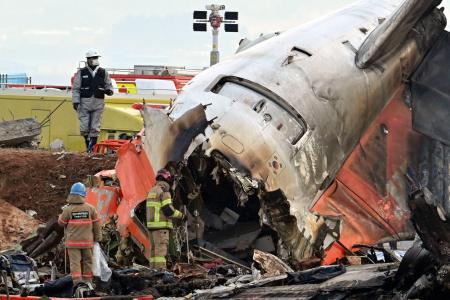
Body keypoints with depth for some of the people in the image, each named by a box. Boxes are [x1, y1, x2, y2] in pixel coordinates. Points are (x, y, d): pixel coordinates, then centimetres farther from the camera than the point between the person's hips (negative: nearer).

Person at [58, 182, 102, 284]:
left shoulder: (68, 209, -12)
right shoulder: (90, 208, -5)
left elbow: (61, 222, 1)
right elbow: (97, 225, 1)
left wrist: (62, 214, 18)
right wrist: (97, 238, 12)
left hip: (73, 242, -2)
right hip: (87, 241, 2)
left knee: (75, 262, -1)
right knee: (87, 261, 14)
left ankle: (77, 282, -12)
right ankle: (87, 282, 22)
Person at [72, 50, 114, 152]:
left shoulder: (103, 73, 8)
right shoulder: (81, 73, 3)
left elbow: (108, 85, 16)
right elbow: (76, 88, 3)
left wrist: (109, 90, -8)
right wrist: (75, 101, -6)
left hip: (98, 103, 1)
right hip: (85, 103, -1)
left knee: (95, 128, -1)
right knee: (84, 127, -4)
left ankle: (92, 148, 5)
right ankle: (87, 142, 19)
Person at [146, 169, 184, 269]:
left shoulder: (151, 191, 17)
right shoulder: (164, 191, -11)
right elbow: (168, 210, -17)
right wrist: (181, 215, -5)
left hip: (151, 224, 9)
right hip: (161, 225, -9)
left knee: (154, 249, 12)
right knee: (161, 249, -11)